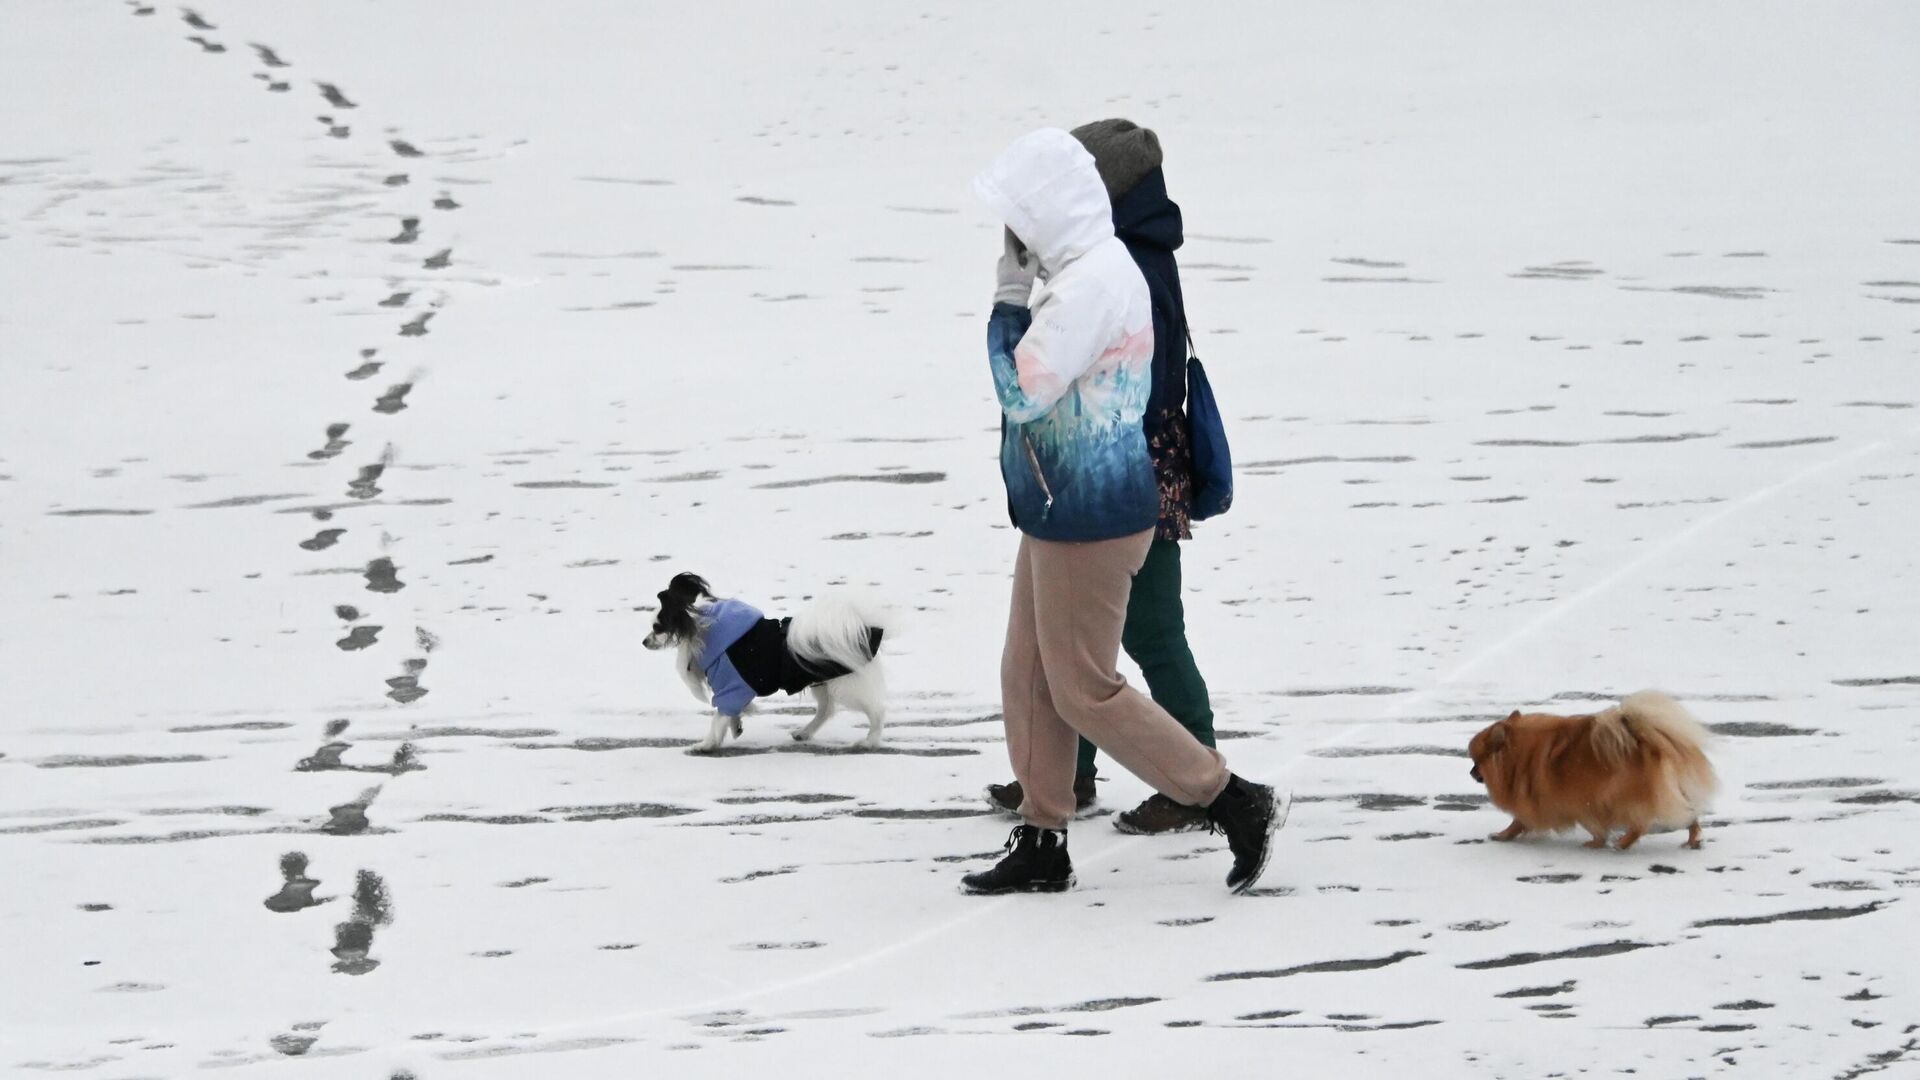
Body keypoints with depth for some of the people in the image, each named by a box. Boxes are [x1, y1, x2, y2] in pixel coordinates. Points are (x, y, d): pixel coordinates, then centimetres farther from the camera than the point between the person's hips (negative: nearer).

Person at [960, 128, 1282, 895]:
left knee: (1084, 689, -3)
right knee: (1028, 678, 13)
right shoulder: (1085, 272, 10)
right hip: (1061, 509, 11)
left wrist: (1008, 300, -15)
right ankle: (1042, 846, 19)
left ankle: (1235, 803, 3)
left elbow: (1022, 392, -22)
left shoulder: (1092, 282, -22)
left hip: (1089, 515, -10)